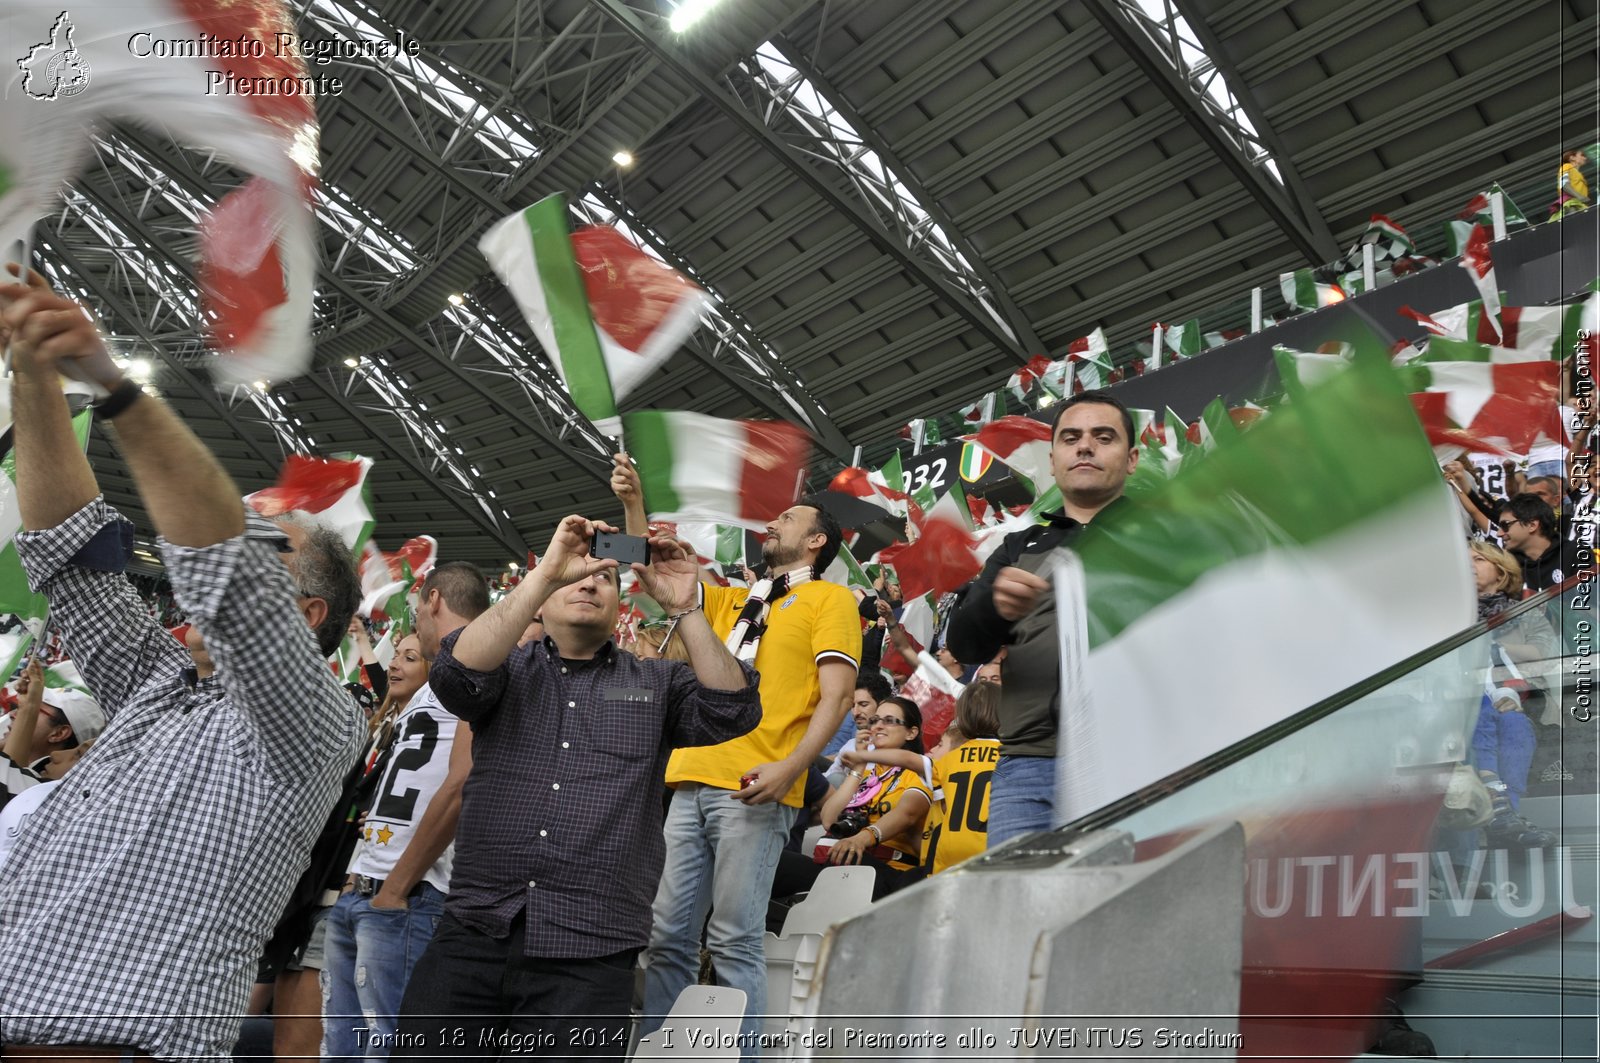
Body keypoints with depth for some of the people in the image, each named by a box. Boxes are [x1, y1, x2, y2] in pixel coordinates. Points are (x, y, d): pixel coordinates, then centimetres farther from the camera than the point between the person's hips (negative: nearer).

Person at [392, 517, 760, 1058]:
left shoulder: (657, 683, 11)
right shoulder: (509, 669, 11)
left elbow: (732, 711, -6)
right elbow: (455, 673, -11)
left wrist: (685, 607, -14)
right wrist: (544, 572, -18)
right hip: (472, 935, 1)